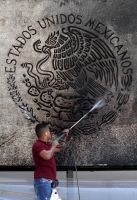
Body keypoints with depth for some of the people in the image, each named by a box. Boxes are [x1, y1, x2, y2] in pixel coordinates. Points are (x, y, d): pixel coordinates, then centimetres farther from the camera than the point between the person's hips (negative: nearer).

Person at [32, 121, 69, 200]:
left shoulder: (47, 144, 21)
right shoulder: (38, 145, -11)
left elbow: (59, 149, 39)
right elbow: (47, 156, -28)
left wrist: (65, 136, 31)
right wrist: (53, 145, -12)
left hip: (50, 181, 10)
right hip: (43, 180, -10)